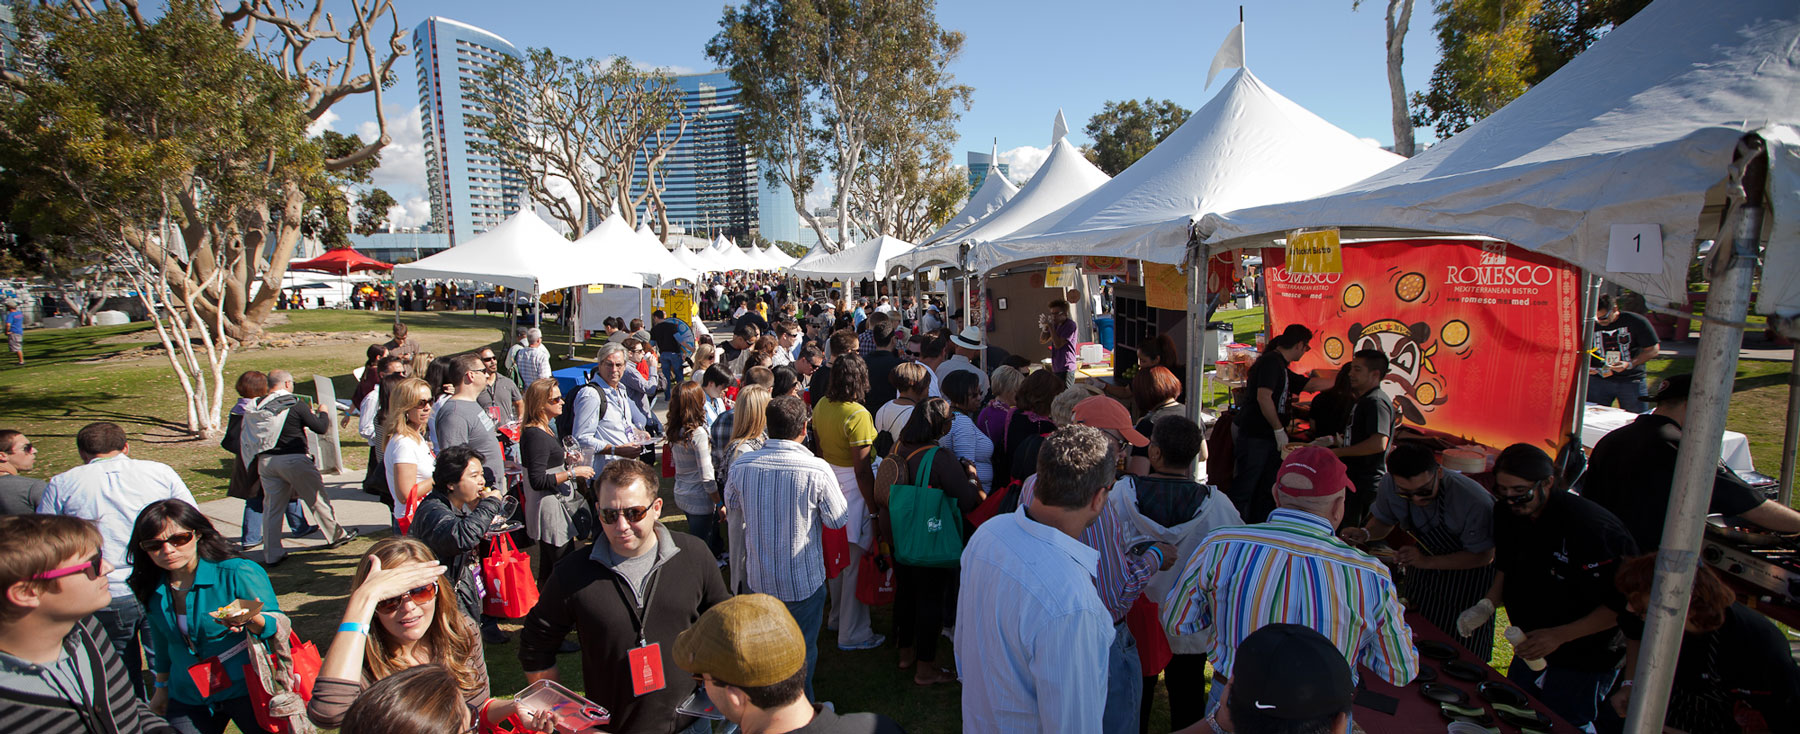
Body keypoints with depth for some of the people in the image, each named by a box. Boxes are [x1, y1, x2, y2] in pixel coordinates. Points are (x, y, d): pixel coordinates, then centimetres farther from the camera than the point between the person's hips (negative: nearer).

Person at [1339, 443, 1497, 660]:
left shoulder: (1475, 502, -35)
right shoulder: (1389, 485, -23)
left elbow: (1484, 555, -22)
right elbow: (1383, 521, -3)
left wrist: (1428, 562, -33)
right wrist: (1365, 534, -25)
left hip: (1469, 573, -4)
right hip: (1424, 566, 4)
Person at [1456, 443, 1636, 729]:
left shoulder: (1595, 528, -27)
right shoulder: (1507, 516, -7)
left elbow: (1624, 602, -22)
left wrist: (1559, 635, -25)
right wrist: (1486, 605, -8)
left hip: (1583, 663, -6)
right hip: (1529, 648, 6)